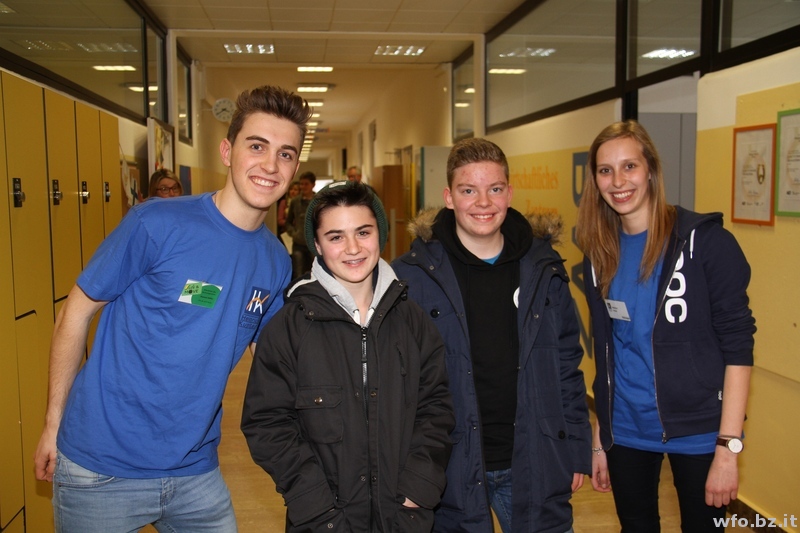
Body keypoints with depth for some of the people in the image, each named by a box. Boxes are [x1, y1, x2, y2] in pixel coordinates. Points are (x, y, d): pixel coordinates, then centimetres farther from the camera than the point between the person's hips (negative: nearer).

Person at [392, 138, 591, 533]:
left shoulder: (544, 269, 2)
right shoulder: (412, 275, -8)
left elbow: (567, 364, 8)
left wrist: (576, 450, 7)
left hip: (534, 466, 3)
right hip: (451, 470, -2)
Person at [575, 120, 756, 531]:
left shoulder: (705, 239, -12)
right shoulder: (599, 254, 2)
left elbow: (737, 345, -12)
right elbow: (604, 353, 8)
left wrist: (728, 447, -16)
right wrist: (599, 441, 10)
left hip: (698, 431, -4)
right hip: (626, 431, 4)